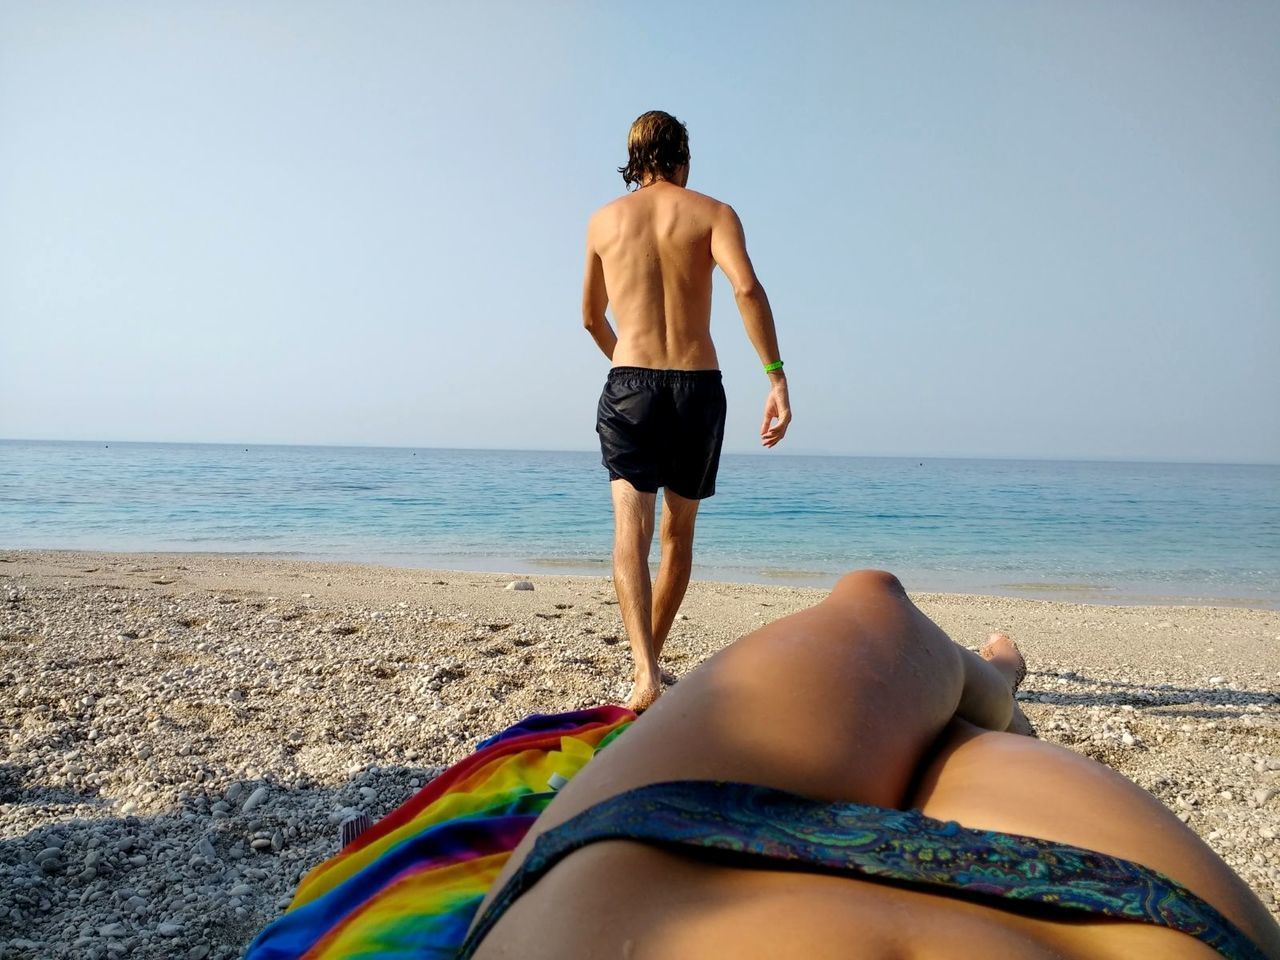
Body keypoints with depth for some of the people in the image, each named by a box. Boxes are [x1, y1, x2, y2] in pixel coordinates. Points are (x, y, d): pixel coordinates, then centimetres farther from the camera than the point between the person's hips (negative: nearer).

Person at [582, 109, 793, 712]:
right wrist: (776, 378, -18)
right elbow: (746, 287, -15)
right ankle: (652, 658, 27)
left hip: (630, 387, 0)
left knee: (632, 531, -8)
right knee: (678, 533, 15)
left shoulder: (603, 220, 13)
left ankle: (643, 672, -25)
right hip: (698, 388, 0)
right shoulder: (712, 213, 5)